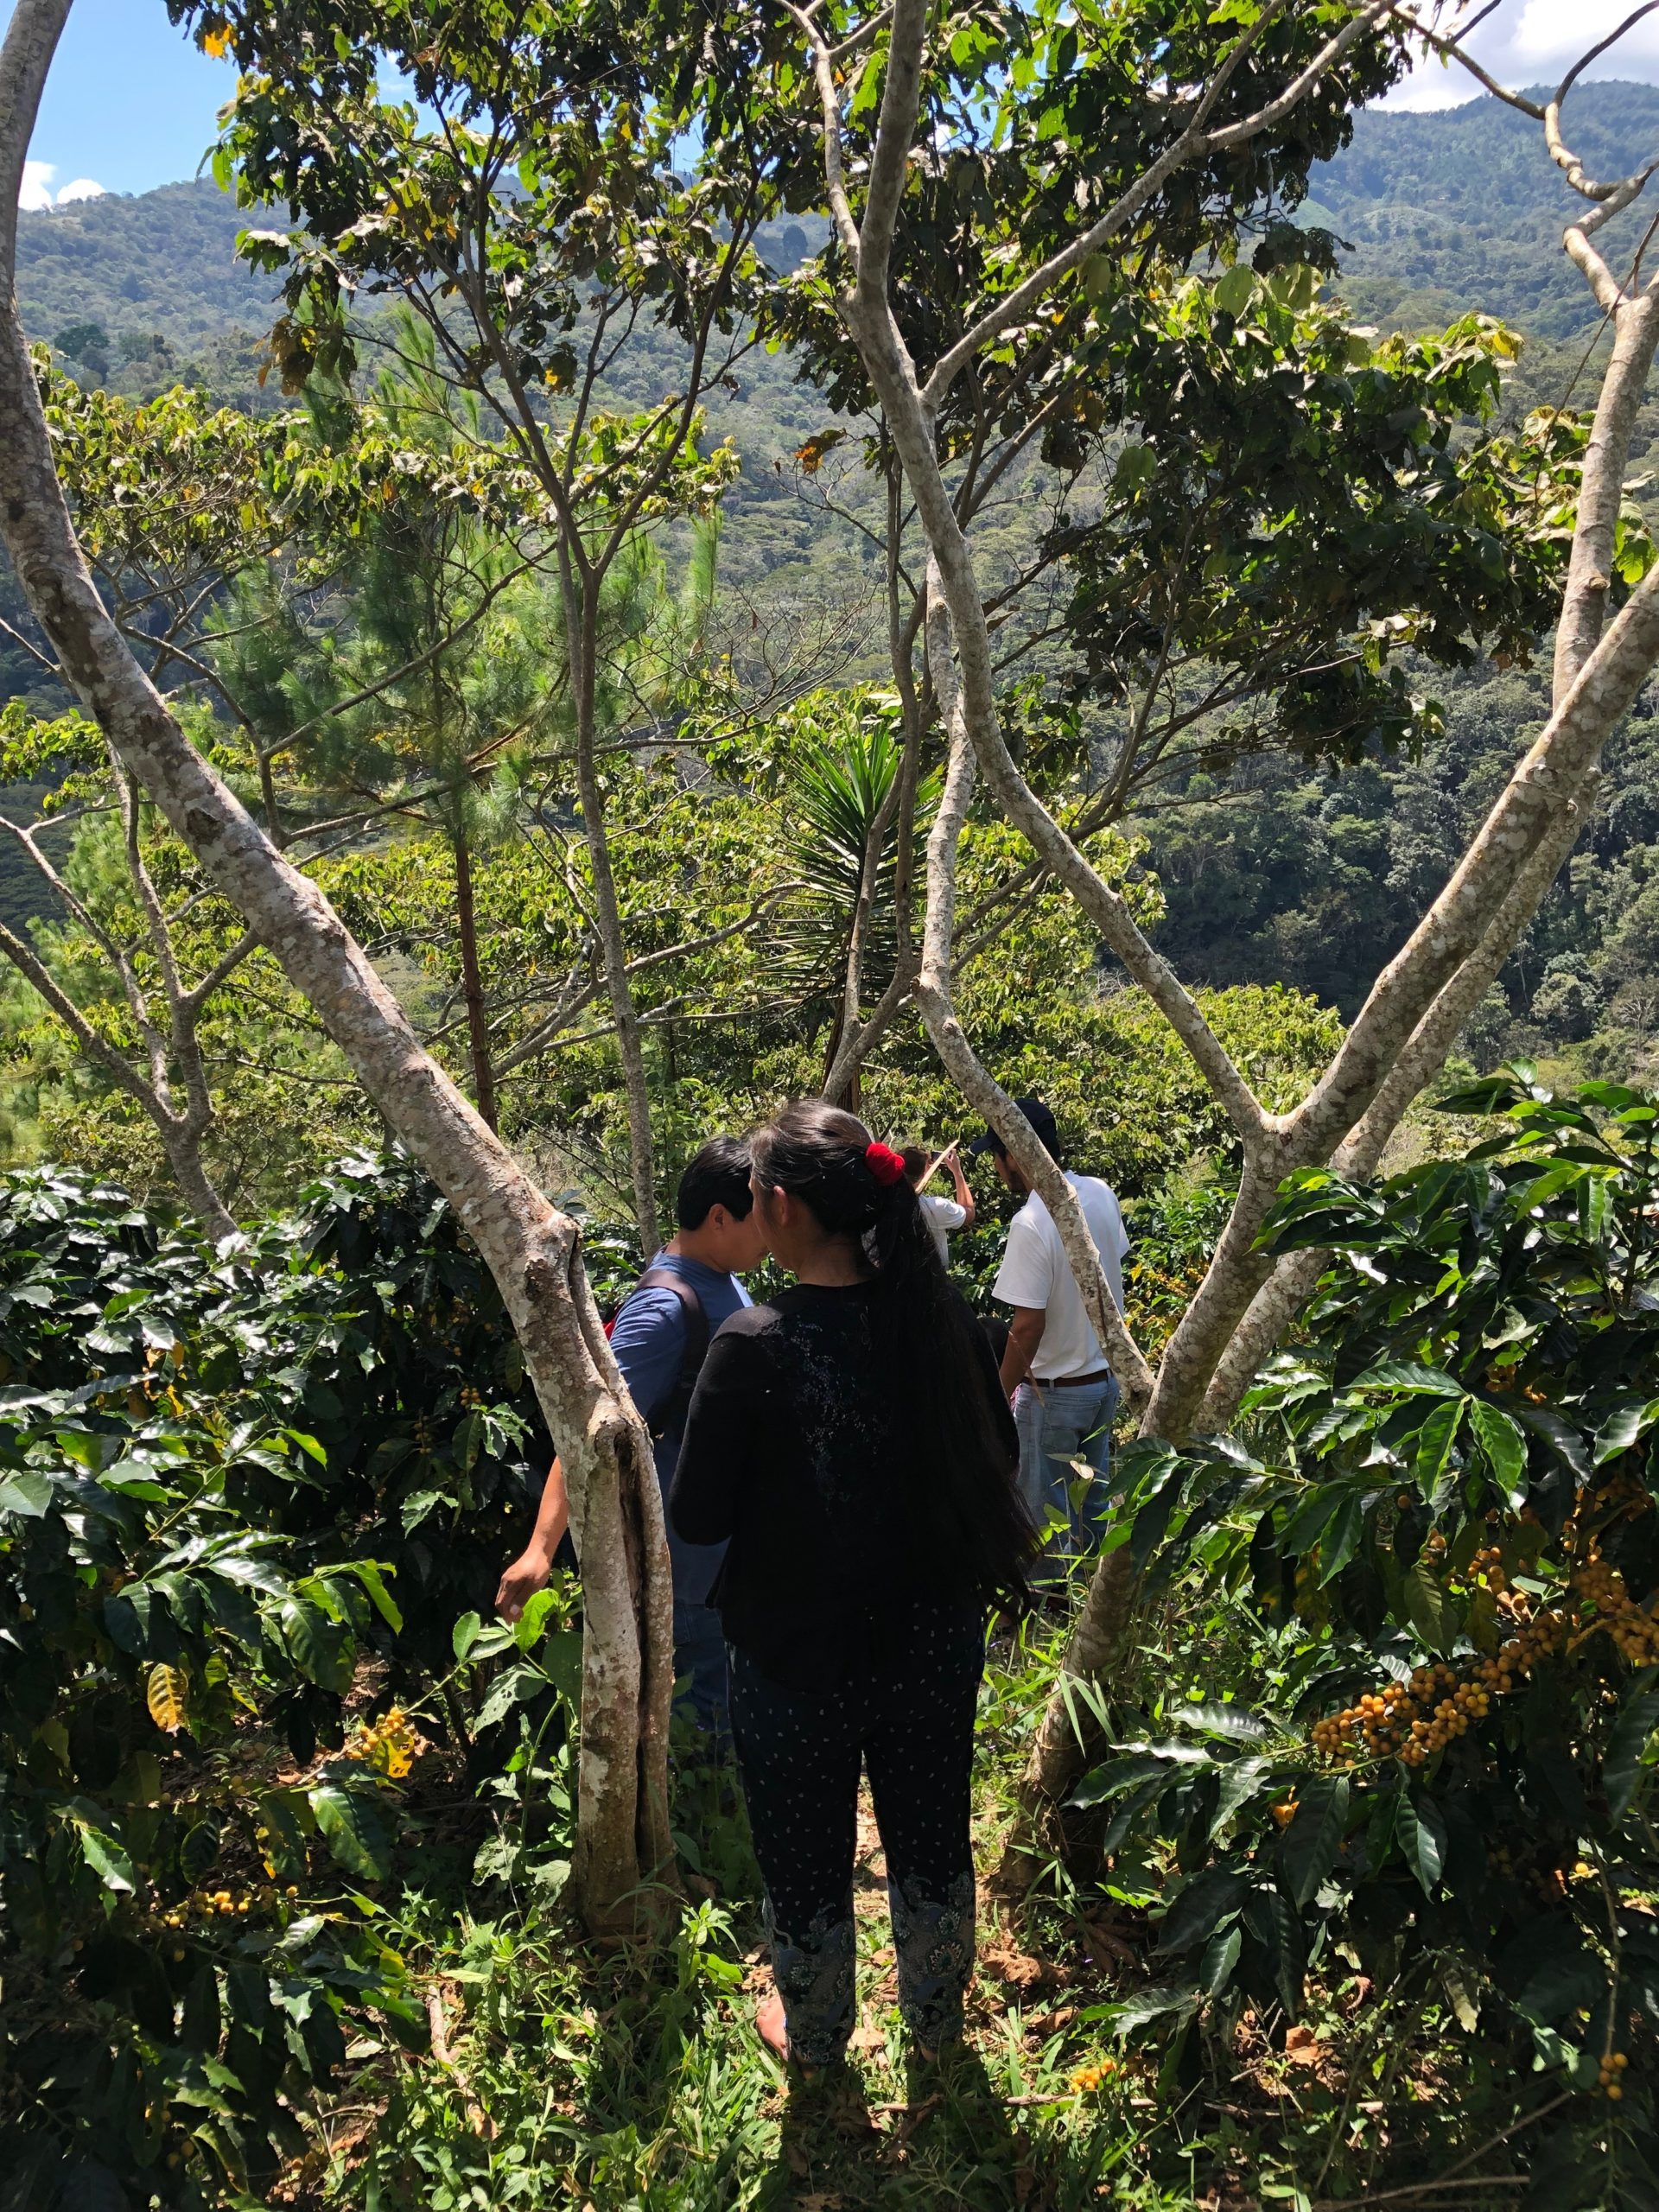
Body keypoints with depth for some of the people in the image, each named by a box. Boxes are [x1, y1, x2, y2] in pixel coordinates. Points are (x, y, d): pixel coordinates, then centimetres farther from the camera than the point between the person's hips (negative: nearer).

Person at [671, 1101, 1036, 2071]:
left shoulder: (755, 1345, -26)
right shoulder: (943, 1318, -13)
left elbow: (699, 1518, -17)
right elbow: (1000, 1459, 2)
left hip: (798, 1655, -3)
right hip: (935, 1642, 4)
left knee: (806, 1856, 21)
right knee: (932, 1837, 25)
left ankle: (814, 2035, 45)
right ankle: (937, 2018, 48)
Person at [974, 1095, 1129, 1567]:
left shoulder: (1031, 1223, -26)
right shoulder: (1101, 1193, -3)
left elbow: (1028, 1325, -25)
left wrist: (999, 1396, -12)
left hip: (1054, 1392, -8)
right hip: (1107, 1377, 8)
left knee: (1045, 1511, 9)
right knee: (1093, 1503, 21)